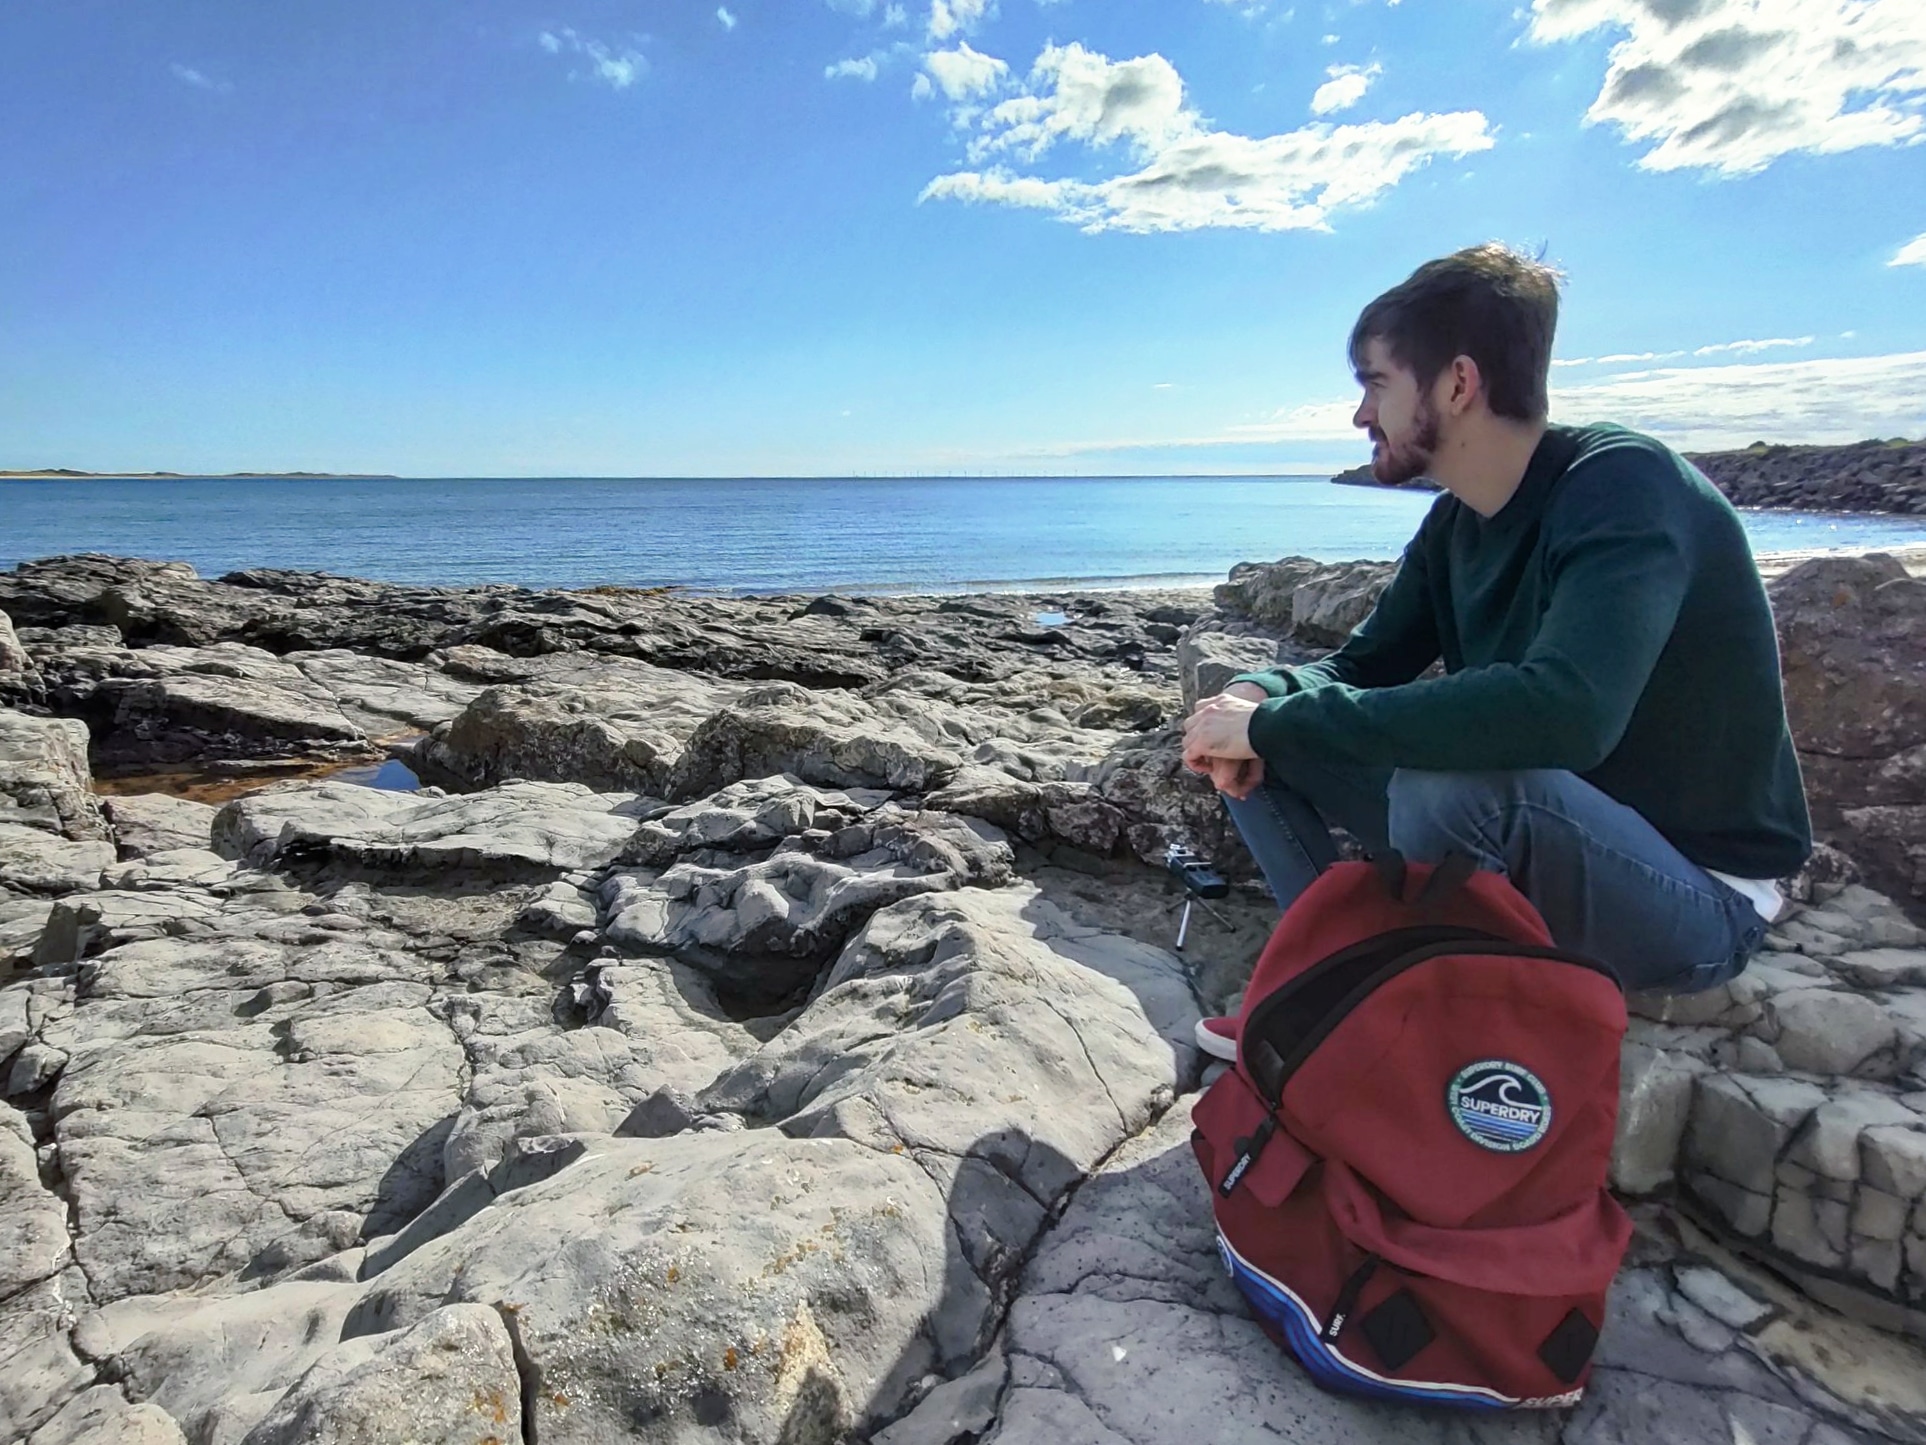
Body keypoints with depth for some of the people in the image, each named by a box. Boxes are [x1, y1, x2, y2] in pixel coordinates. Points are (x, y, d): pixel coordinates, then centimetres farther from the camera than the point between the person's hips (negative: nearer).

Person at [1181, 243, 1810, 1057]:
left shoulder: (1622, 486, -23)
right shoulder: (1458, 520, 0)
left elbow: (1565, 709, -40)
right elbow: (1363, 665, 7)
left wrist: (1278, 721, -35)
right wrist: (1261, 697, -17)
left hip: (1700, 897, -7)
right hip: (1535, 832, 7)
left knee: (1452, 779, -38)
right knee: (1263, 748, -1)